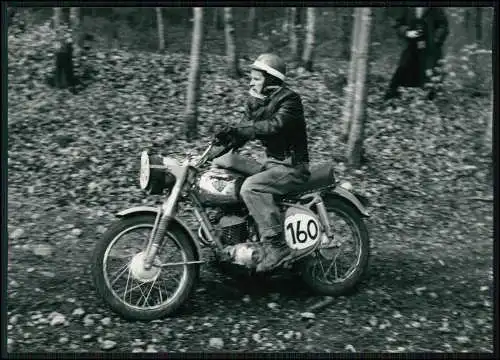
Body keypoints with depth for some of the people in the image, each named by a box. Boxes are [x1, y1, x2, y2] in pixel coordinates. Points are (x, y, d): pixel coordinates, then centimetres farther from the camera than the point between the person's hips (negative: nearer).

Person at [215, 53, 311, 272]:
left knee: (251, 188, -29)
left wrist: (240, 131, -38)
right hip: (273, 163, 9)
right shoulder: (257, 103, 12)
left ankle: (276, 245, -27)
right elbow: (244, 128, 9)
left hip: (292, 166, -9)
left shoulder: (288, 100, -13)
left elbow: (275, 125, -30)